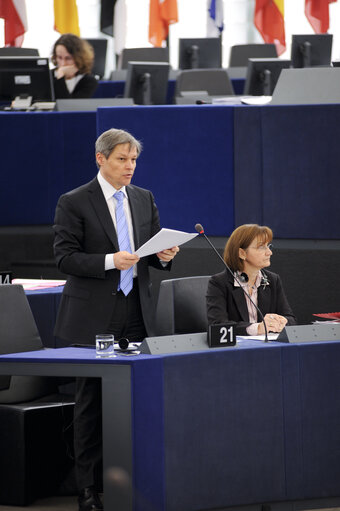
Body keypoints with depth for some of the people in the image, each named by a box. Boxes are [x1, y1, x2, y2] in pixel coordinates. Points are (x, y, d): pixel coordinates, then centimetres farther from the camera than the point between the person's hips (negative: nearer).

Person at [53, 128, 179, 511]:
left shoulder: (144, 199, 12)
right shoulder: (74, 203, -4)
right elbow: (65, 257, -9)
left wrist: (164, 255, -6)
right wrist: (110, 261, -22)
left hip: (135, 315, 5)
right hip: (93, 317, -4)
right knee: (91, 402, 0)